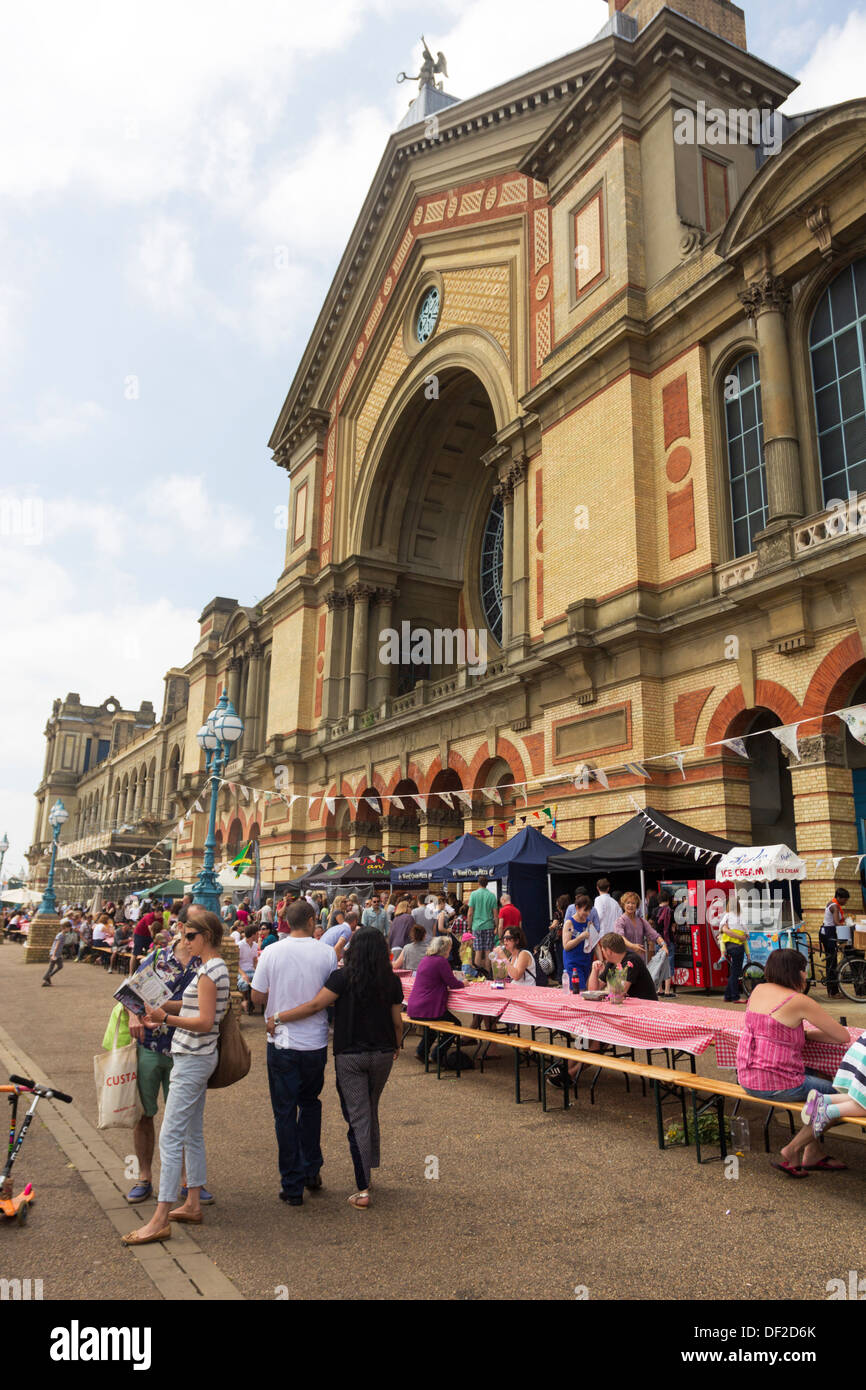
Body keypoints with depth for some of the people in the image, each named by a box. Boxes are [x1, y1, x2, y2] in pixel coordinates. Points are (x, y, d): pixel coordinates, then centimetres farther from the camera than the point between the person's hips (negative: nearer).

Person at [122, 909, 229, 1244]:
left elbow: (205, 1022, -22)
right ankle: (193, 1204, 26)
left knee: (170, 1137, -7)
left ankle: (160, 1220, -3)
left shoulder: (209, 970, -19)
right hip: (196, 1057, 10)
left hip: (193, 1059, -10)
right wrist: (168, 1007, 5)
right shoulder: (215, 967, 11)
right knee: (192, 1133, 16)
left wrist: (167, 1018, -22)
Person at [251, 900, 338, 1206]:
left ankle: (292, 1186, 15)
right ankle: (311, 1171, 26)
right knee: (310, 1103, 23)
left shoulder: (272, 952, -9)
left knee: (285, 1112, 10)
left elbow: (257, 997, -3)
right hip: (316, 1042, 1)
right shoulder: (327, 953, -9)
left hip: (282, 1041, -1)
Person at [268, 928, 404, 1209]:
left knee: (358, 1119, 2)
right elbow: (397, 1021, 4)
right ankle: (369, 1167, 36)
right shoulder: (391, 981, -3)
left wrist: (278, 1017, -10)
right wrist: (397, 1046, 22)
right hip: (382, 1054, 3)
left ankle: (363, 1189, 1)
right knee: (371, 1112, 23)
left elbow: (315, 1005, -19)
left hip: (350, 1057, -3)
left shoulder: (343, 978, -14)